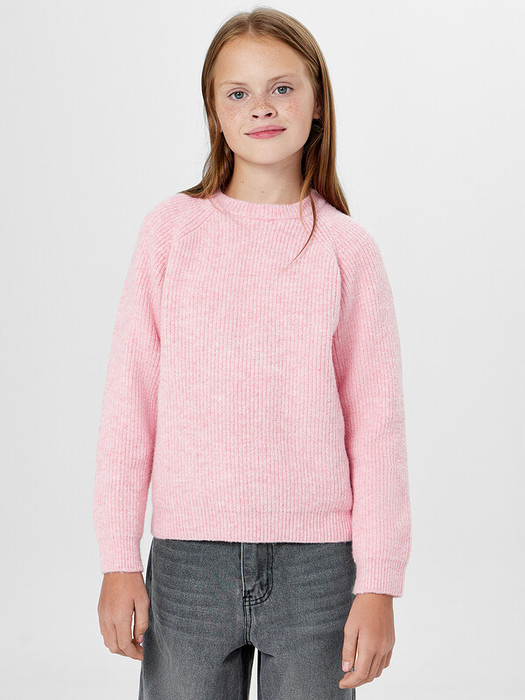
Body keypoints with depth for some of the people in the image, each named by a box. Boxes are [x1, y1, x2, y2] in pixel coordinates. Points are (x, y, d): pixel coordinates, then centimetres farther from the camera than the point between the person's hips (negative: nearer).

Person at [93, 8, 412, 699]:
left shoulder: (346, 247, 0)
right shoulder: (171, 229, 1)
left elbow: (376, 422, 0)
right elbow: (130, 401, 2)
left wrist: (378, 587, -2)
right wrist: (119, 561, 1)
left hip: (318, 563, 0)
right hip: (187, 560, 0)